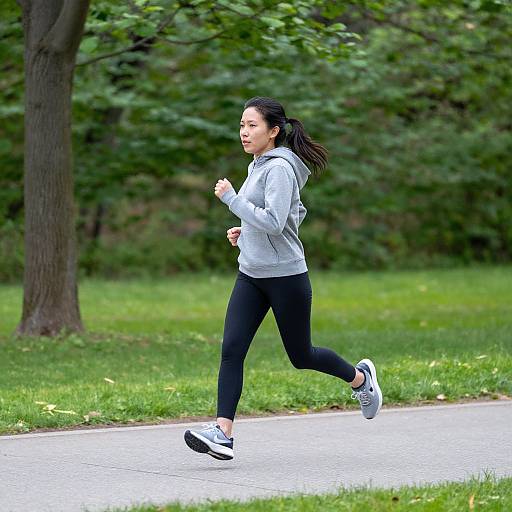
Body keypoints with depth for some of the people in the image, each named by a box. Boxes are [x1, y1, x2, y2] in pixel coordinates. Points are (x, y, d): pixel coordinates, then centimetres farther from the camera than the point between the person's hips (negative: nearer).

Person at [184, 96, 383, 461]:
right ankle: (223, 434, -13)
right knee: (231, 350, -8)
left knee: (301, 356, 8)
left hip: (286, 277, -8)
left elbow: (274, 222, -27)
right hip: (250, 277, 8)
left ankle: (361, 378, 35)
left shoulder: (279, 168, -16)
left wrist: (231, 198, -23)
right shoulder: (257, 166, 12)